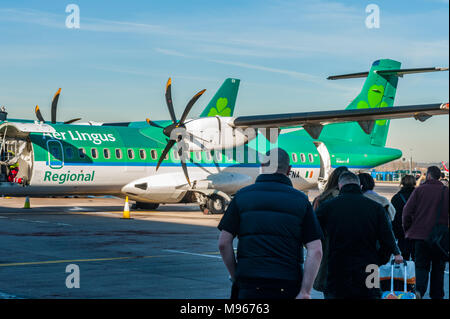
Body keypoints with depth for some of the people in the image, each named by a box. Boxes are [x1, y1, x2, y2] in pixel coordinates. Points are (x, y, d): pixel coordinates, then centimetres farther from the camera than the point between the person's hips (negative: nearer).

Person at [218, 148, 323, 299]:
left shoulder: (242, 196, 6)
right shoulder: (300, 200, 6)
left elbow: (224, 243, 2)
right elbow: (315, 250, -3)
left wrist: (236, 277, 12)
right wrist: (305, 292, -5)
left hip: (250, 284, -1)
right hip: (288, 286, 1)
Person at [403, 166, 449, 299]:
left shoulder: (419, 190, -3)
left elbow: (407, 211, -5)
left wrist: (407, 230, 6)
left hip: (421, 234, -1)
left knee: (421, 265, 6)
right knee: (438, 268, 12)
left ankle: (419, 290, -16)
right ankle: (437, 295, 14)